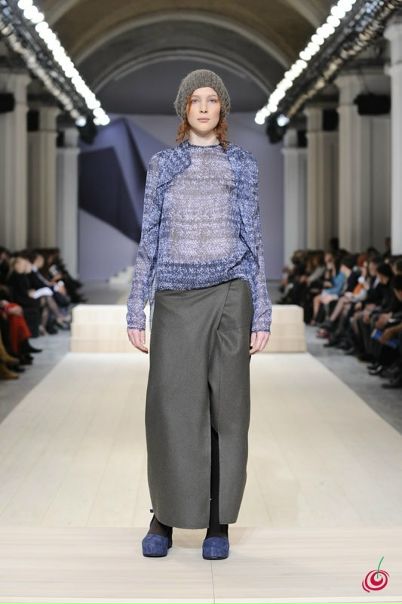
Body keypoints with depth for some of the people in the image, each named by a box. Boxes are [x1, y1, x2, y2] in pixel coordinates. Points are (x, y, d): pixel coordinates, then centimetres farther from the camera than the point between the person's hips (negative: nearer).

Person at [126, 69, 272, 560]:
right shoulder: (161, 165, 9)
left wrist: (262, 314, 1)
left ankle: (218, 523, 12)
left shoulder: (242, 165, 8)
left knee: (226, 409, 0)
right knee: (170, 410, -3)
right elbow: (149, 241, 8)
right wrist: (135, 312, 2)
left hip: (228, 296, 0)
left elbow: (252, 240, 6)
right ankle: (164, 518, 14)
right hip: (176, 300, 1)